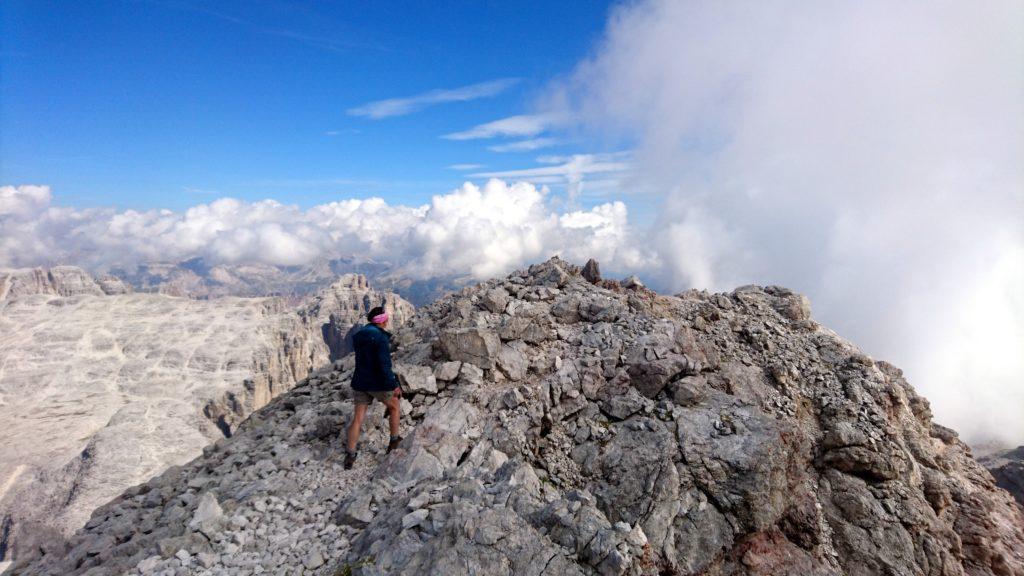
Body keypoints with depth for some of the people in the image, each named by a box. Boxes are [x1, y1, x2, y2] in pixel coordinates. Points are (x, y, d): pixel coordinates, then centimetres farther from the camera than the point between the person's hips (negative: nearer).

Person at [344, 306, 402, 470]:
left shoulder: (358, 336, 5)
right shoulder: (381, 338, -19)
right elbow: (384, 365, -24)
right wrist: (393, 385, -17)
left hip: (360, 383, 6)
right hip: (379, 384, -6)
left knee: (357, 418, 10)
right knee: (394, 407, 19)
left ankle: (350, 455, 10)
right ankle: (394, 441, 29)